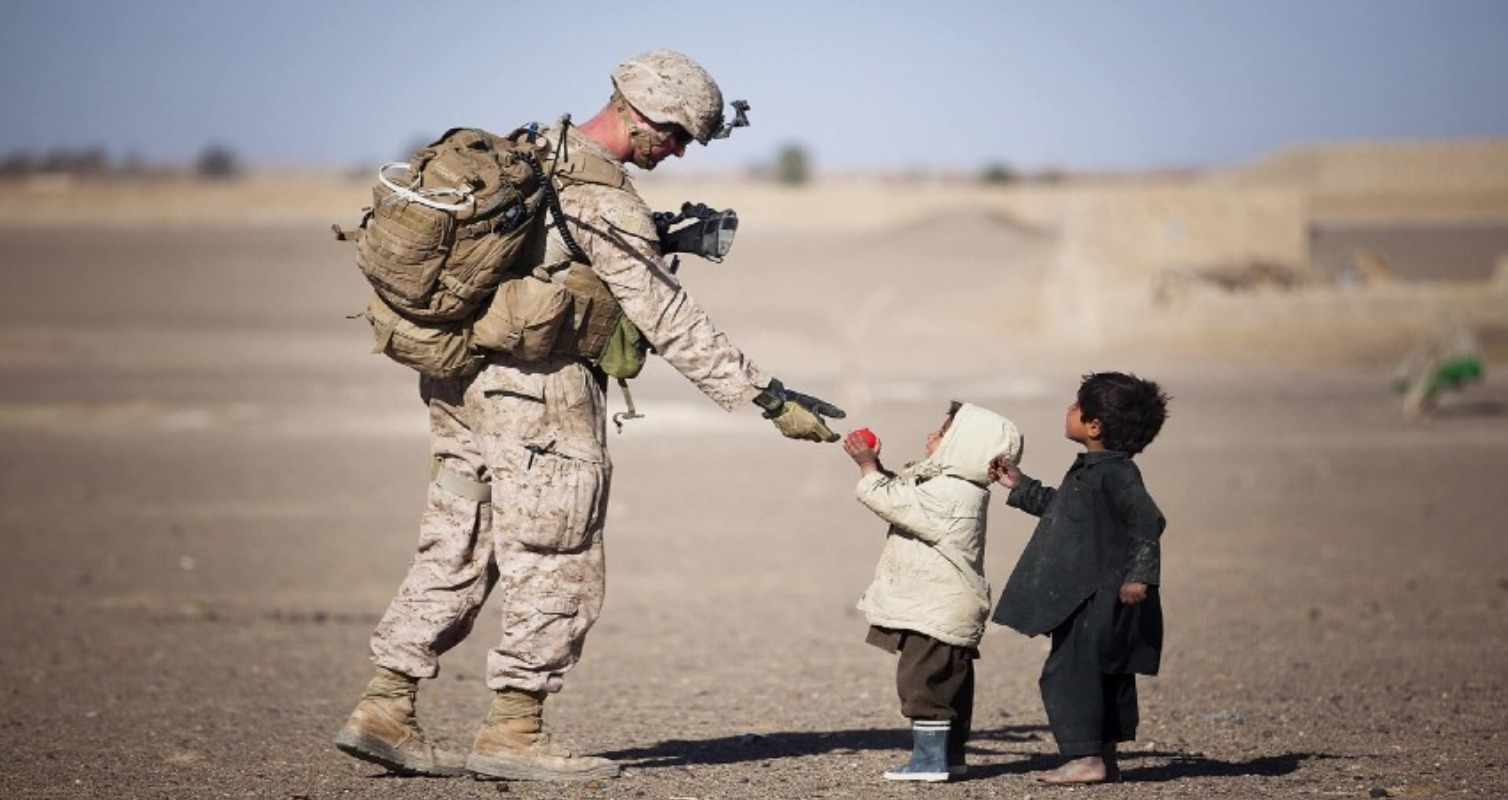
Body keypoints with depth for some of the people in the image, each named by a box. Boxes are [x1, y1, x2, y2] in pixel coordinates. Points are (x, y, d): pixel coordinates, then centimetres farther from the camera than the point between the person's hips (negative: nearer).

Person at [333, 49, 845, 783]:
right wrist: (768, 399, -16)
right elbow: (671, 324, -18)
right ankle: (512, 733, 5)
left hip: (462, 382, 9)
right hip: (540, 395, -9)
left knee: (454, 551, 12)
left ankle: (384, 711, 11)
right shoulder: (604, 203, -18)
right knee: (557, 570, 1)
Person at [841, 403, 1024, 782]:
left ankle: (929, 758, -6)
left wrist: (867, 465, -5)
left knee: (923, 681, -7)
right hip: (950, 607, 11)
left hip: (934, 611, -11)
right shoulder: (957, 487, 10)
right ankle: (951, 754, 24)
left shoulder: (945, 495, -24)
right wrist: (875, 465, 9)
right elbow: (900, 492, 21)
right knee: (948, 682, 16)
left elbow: (888, 500, -19)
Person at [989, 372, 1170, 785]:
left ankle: (1086, 758, -7)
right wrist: (1019, 486, 31)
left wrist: (1139, 575, -28)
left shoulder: (1114, 473, -18)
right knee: (1104, 676, 14)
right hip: (1088, 598, 11)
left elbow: (1147, 520, -25)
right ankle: (1105, 758, 21)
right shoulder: (1090, 470, 14)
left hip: (1097, 601, -11)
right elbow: (1059, 507, 31)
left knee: (1067, 673, -9)